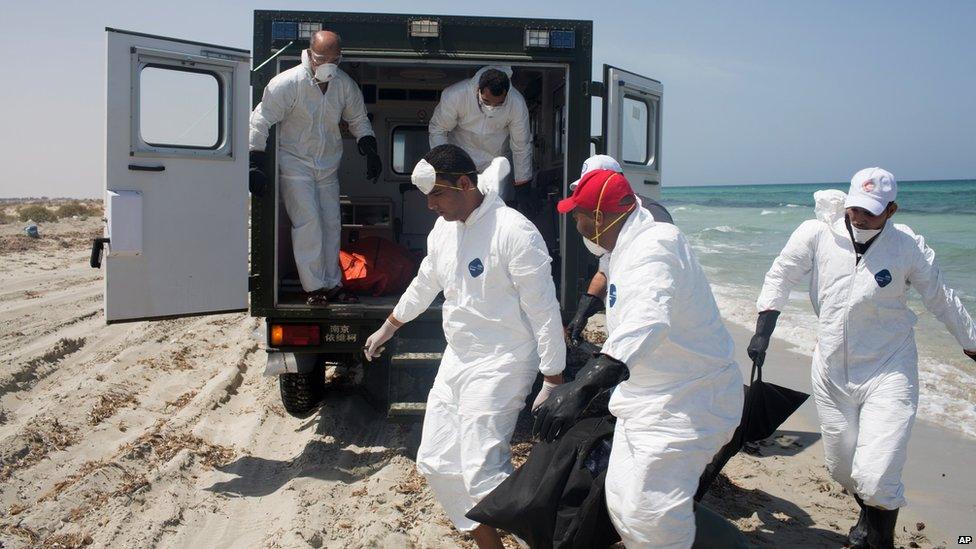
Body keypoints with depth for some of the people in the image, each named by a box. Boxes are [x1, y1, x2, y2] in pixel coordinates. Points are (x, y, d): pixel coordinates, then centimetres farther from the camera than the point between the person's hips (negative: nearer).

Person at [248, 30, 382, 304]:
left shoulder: (345, 84, -4)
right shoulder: (287, 83, -18)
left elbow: (358, 120, 11)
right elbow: (261, 121, -14)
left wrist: (370, 151, -1)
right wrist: (255, 164, -19)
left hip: (328, 167, 5)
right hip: (295, 165, -5)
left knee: (331, 224, 7)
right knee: (308, 223, -13)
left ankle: (332, 285, 17)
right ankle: (314, 287, -4)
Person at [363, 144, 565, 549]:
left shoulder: (514, 232, -18)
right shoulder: (443, 229, 7)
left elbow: (544, 311, -17)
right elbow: (424, 285, 24)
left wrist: (553, 382, -15)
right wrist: (386, 329, 34)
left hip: (500, 364, -9)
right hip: (456, 361, 9)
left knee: (482, 473, -18)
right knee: (436, 463, 11)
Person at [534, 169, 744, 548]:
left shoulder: (654, 249, -26)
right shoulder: (630, 248, 8)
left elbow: (647, 321, -46)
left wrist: (584, 385, -58)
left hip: (686, 404, -10)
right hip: (650, 399, 10)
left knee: (648, 515, -15)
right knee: (623, 505, 11)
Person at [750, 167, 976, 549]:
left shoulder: (908, 247, -7)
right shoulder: (818, 234, -8)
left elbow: (942, 300, 6)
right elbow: (780, 276, 1)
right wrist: (763, 332, -5)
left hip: (888, 374, -2)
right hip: (831, 372, 3)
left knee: (875, 477, -14)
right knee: (841, 468, 17)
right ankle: (867, 516, 50)